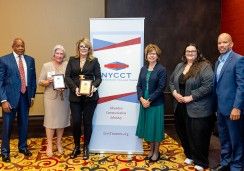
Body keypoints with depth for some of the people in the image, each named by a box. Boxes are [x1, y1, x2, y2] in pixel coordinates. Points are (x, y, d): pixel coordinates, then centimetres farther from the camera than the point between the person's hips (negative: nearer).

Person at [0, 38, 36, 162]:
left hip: (25, 96, 4)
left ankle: (23, 147, 34)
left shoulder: (30, 60, 6)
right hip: (10, 96, -3)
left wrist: (32, 96, 9)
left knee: (24, 123, 14)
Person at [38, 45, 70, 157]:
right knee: (50, 120, 2)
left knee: (62, 119, 9)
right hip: (51, 97, -1)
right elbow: (40, 82, 3)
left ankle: (59, 143, 26)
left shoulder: (67, 65, 1)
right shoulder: (46, 66, 2)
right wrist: (48, 82, -17)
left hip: (64, 97, 1)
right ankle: (49, 146, 15)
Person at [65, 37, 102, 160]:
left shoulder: (94, 61, 5)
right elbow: (67, 76, 2)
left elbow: (98, 77, 1)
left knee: (87, 122, 7)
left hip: (90, 97, -1)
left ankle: (86, 147, 24)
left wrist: (93, 86, -19)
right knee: (76, 122, 1)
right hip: (75, 97, 1)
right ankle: (76, 147, 24)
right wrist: (75, 88, -14)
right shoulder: (72, 60, 9)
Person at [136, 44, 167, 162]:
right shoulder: (143, 69, 9)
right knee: (147, 126, 12)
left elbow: (161, 88, -13)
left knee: (155, 126, 6)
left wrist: (149, 100, -16)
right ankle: (151, 150, 29)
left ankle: (156, 152, 22)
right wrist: (141, 99, -11)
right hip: (144, 102, 5)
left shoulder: (161, 69, -7)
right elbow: (139, 85, 5)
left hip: (156, 103, -5)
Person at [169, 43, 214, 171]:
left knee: (198, 135, 2)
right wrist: (174, 93, -3)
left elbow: (208, 85, -19)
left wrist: (191, 97, -19)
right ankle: (190, 155, 37)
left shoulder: (205, 66, -10)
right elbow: (171, 81, 16)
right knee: (183, 133, 15)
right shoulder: (180, 66, 12)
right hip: (180, 107, 7)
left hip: (198, 109, -6)